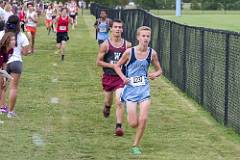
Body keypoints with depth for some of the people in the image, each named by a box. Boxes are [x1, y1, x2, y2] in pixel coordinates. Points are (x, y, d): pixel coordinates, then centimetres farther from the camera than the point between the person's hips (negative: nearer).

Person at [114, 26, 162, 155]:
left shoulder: (152, 53, -4)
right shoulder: (129, 52, -11)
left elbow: (159, 70, 9)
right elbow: (117, 66, 2)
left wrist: (155, 74, -13)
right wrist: (123, 78, -14)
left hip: (144, 89, 2)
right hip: (131, 88, -2)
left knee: (143, 119, -9)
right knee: (133, 123, -4)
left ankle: (135, 145, 10)